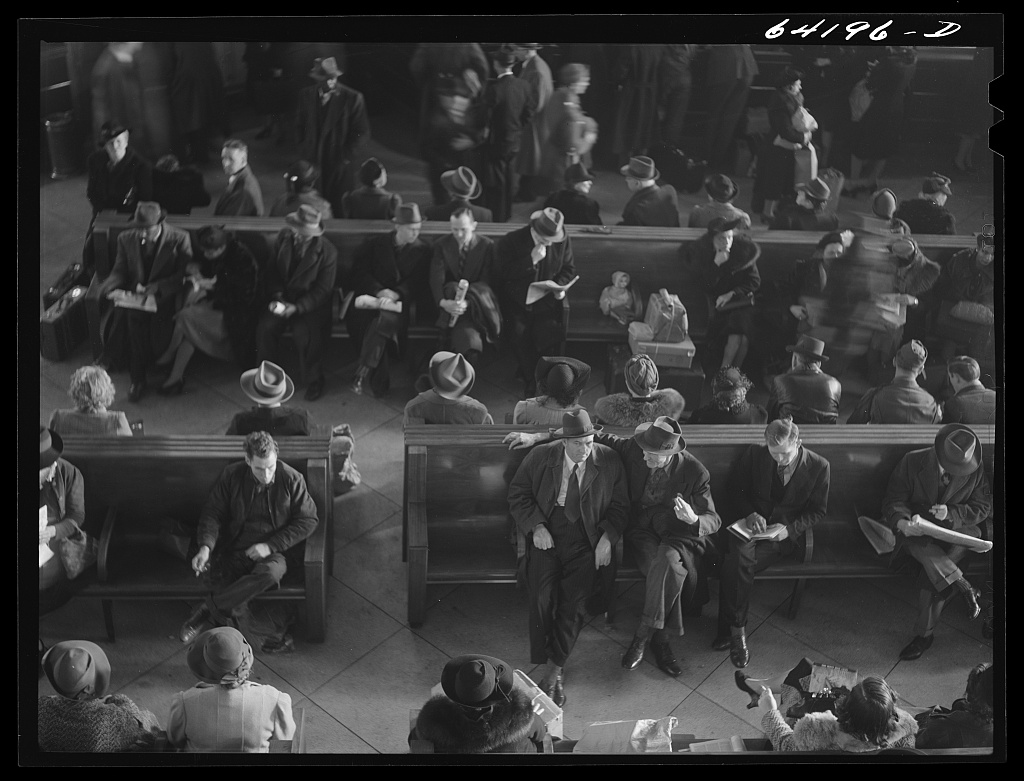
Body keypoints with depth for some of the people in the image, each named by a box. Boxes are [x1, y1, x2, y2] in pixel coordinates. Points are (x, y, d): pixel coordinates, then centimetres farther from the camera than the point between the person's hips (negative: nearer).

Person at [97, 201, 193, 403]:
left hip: (164, 296, -3)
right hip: (134, 294, 3)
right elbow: (119, 271, 12)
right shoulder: (126, 238, 8)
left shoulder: (179, 239, -4)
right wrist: (112, 288, -12)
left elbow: (183, 275, -5)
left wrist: (155, 288, -19)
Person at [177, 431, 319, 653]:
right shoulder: (231, 476, -1)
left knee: (270, 572, -38)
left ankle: (208, 610, -20)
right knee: (217, 583, -30)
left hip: (275, 552, -2)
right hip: (235, 550, 2)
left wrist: (270, 546, -12)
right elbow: (212, 514, 4)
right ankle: (277, 629, -19)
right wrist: (205, 546, -17)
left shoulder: (292, 480, -6)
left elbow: (308, 520, -3)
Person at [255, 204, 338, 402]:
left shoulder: (327, 252, -13)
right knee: (265, 327, -20)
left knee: (305, 332, -29)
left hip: (311, 304, -4)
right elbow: (272, 271, 6)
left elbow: (322, 290, -12)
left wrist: (297, 307, -22)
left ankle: (314, 380, -4)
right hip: (284, 298, 4)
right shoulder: (283, 238, 0)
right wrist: (277, 296, -10)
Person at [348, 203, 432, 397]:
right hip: (370, 300, 1)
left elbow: (420, 283, 2)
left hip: (399, 305, -1)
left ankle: (363, 371, -31)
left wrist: (398, 293, -17)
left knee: (385, 319, -34)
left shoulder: (422, 251, 11)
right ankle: (380, 380, -22)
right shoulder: (374, 244, 11)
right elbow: (359, 274, 4)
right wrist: (378, 291, -15)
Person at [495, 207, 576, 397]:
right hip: (517, 302, 0)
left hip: (547, 301, 1)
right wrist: (531, 260, -23)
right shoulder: (510, 241, -12)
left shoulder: (563, 240, -4)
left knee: (549, 334, -14)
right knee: (519, 333, -15)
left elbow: (569, 269, 11)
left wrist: (560, 286, -9)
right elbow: (504, 275, -15)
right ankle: (530, 383, 6)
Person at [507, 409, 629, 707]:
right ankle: (552, 668, -4)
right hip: (546, 534, 0)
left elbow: (619, 505, 8)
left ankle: (555, 668, -4)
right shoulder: (540, 457, -2)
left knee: (575, 601, -17)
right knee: (542, 596, -19)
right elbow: (517, 494, 5)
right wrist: (536, 526, -9)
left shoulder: (609, 461, 0)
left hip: (585, 538, 0)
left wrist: (608, 537, -6)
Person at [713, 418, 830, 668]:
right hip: (752, 525, 2)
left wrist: (789, 528, -13)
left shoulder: (819, 467, -3)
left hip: (787, 535, -2)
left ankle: (729, 627, -19)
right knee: (741, 552, -35)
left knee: (737, 561, -31)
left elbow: (817, 510, 4)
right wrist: (750, 514, -11)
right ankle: (737, 629, -24)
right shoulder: (754, 455, -1)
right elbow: (735, 491, 9)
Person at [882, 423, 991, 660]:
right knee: (927, 551, -37)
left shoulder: (975, 473, -4)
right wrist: (903, 523, -29)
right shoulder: (911, 462, -8)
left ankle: (924, 634, -19)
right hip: (916, 532, 0)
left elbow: (983, 507, 5)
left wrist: (952, 513, -15)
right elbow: (893, 501, -6)